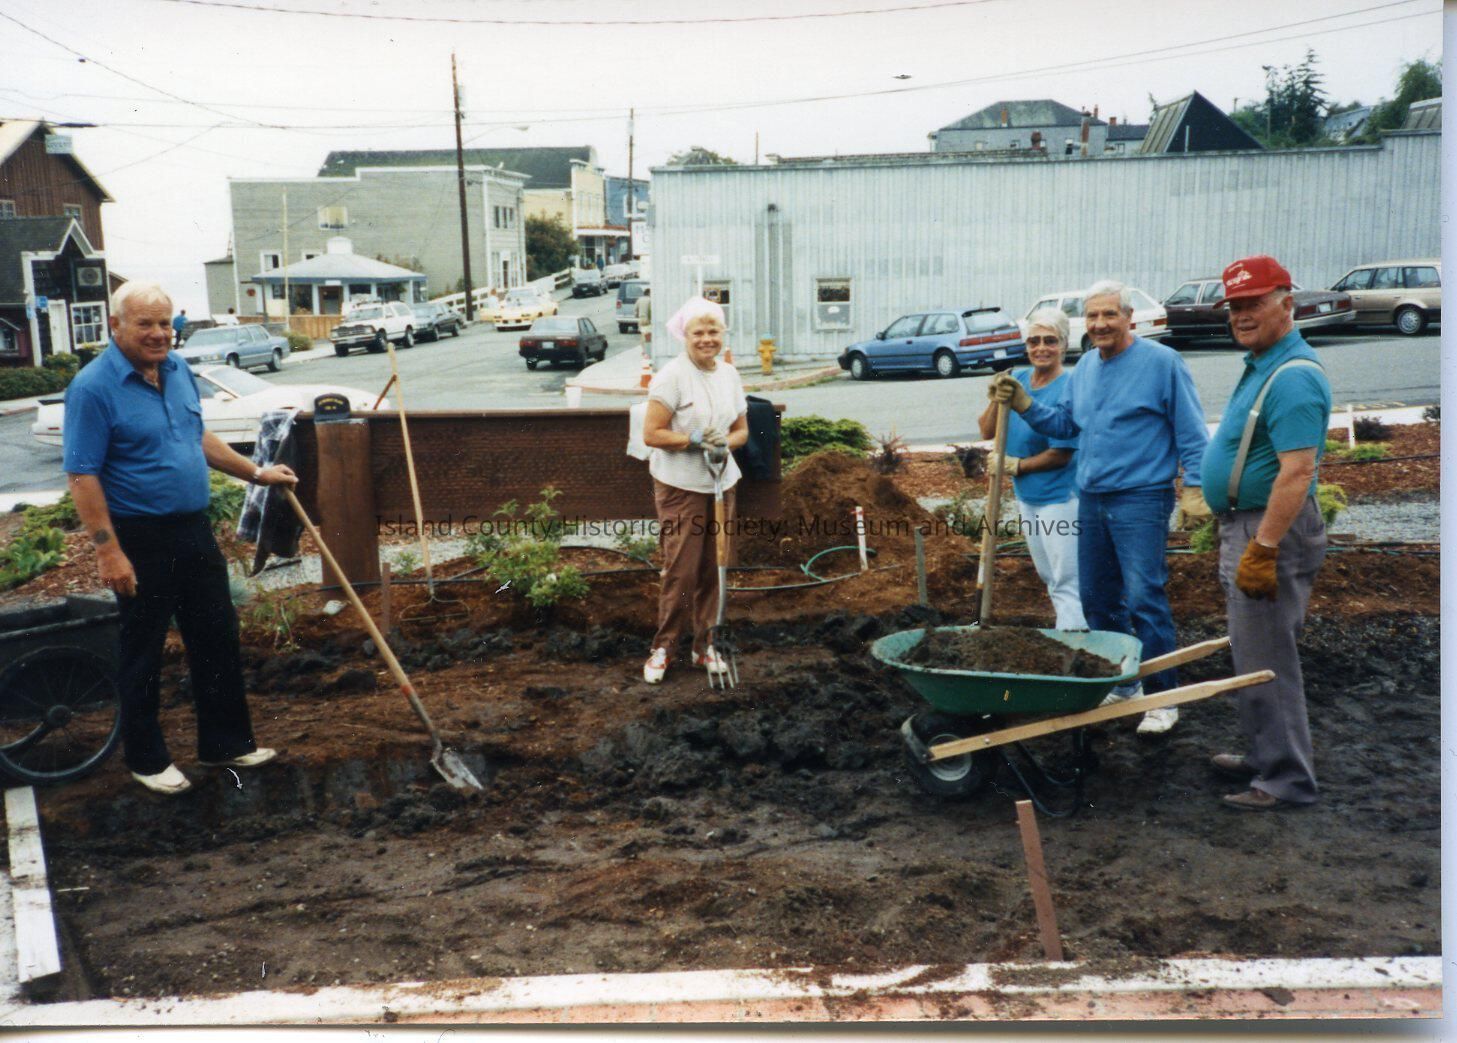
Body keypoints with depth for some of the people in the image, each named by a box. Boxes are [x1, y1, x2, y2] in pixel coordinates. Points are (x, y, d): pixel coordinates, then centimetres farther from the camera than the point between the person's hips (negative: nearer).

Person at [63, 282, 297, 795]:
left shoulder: (178, 370, 7)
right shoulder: (93, 387, -16)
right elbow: (82, 475, -17)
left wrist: (255, 472, 17)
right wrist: (107, 550, -21)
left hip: (194, 530, 7)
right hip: (140, 540, -7)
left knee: (218, 638, 13)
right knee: (142, 653, 7)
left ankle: (225, 743, 27)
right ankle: (146, 759, 22)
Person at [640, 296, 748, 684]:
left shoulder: (729, 375, 8)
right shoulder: (671, 376, -12)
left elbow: (742, 430, 14)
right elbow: (651, 434, -14)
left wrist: (725, 443, -8)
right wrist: (694, 440, -22)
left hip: (721, 484, 6)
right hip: (679, 487, -6)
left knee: (712, 567, 9)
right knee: (681, 569, -4)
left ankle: (704, 644, 22)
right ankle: (664, 645, 11)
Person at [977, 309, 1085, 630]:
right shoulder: (1016, 380, 3)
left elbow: (1061, 454, -17)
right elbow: (987, 431, 1)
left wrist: (1017, 466, -12)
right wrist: (997, 399, -14)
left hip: (1060, 497, -8)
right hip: (1026, 494, 8)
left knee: (1066, 581, -2)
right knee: (1050, 579, 19)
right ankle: (1075, 631, 33)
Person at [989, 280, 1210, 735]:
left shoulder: (1161, 362, -8)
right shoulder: (1084, 368, 12)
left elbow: (1190, 432, -7)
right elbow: (1064, 423, 16)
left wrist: (1194, 488, -13)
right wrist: (1024, 404, 2)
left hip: (1141, 499, -7)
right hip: (1091, 499, 7)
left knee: (1144, 599, -9)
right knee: (1096, 599, 13)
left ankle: (1162, 697, 2)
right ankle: (1120, 683, 28)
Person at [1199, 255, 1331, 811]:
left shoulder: (1292, 377, -19)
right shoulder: (1260, 365, 14)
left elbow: (1297, 471, -27)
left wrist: (1262, 549, -28)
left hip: (1272, 530, -11)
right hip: (1246, 526, 11)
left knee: (1265, 659, -4)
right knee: (1256, 652, 19)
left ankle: (1286, 779, 5)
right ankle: (1265, 754, 32)